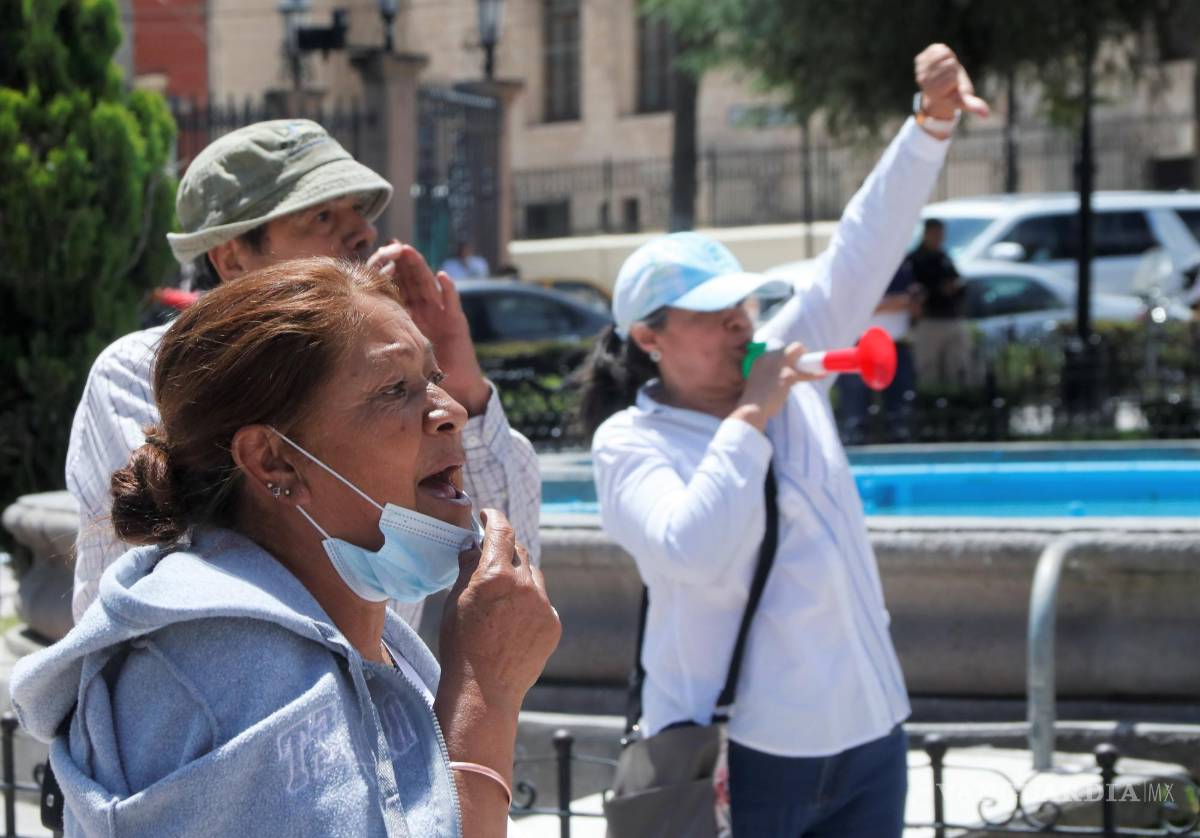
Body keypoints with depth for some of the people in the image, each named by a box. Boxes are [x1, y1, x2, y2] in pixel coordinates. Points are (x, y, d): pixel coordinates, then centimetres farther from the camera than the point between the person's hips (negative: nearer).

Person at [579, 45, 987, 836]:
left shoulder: (788, 375, 6)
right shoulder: (630, 442, -8)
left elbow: (862, 254, 4)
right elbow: (695, 556, -25)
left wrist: (933, 123, -5)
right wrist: (749, 420, -19)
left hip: (867, 735, 5)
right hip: (740, 759, -5)